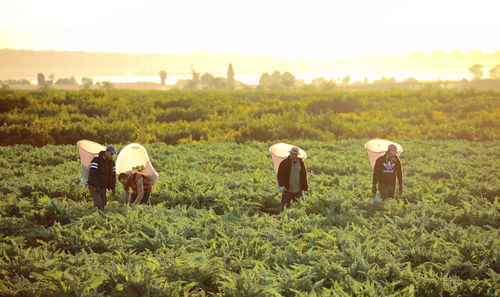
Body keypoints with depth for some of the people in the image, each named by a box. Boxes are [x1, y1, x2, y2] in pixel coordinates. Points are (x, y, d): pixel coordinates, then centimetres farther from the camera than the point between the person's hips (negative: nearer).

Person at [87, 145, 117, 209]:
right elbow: (92, 174, -25)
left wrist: (113, 187, -1)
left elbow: (113, 175, 9)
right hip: (93, 187, -6)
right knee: (98, 206, -19)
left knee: (102, 206, 1)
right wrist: (97, 186, -32)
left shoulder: (111, 162, 2)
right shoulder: (96, 160, -19)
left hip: (102, 188, 6)